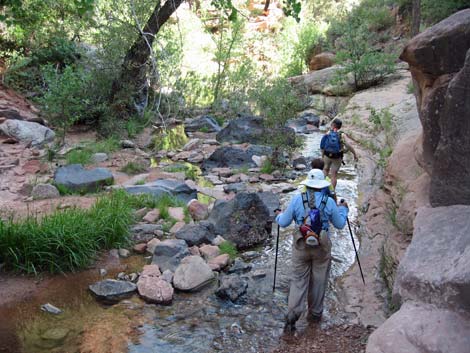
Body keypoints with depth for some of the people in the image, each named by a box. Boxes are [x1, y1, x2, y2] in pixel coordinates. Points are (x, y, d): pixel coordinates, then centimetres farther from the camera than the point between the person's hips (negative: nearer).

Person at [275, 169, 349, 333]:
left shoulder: (297, 199, -7)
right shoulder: (329, 201, -7)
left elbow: (283, 223, 0)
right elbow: (340, 224, 6)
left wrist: (279, 215, 22)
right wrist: (343, 209, 23)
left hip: (301, 246, 0)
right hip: (322, 247, 0)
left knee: (298, 280, 7)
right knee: (318, 281, 15)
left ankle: (292, 316, -5)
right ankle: (315, 313, 28)